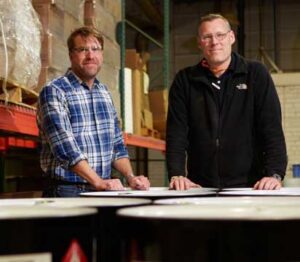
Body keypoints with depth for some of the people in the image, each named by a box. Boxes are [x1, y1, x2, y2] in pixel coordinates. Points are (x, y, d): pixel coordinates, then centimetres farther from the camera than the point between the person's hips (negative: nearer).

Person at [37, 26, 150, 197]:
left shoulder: (104, 92, 14)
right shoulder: (54, 92, -6)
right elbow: (64, 147, -16)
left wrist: (130, 177, 2)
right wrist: (98, 182, -21)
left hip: (104, 191, 6)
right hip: (67, 191, -6)